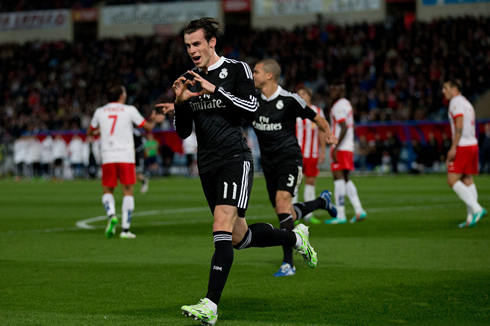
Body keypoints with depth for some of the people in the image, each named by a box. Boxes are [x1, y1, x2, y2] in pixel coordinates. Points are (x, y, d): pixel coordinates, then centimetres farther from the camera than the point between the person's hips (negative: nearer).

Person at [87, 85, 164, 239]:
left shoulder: (99, 112, 8)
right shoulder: (129, 110, 0)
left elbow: (89, 132, 22)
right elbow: (148, 127, 9)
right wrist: (153, 119, 32)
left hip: (107, 158, 2)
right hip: (126, 157, -2)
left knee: (107, 191, 13)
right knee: (128, 192, 4)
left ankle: (111, 215, -16)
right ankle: (125, 229, -2)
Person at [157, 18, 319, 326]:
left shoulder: (237, 69, -2)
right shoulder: (190, 80, 13)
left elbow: (251, 108, -13)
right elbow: (183, 132, 13)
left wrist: (215, 89, -17)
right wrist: (179, 103, -5)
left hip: (236, 159, -7)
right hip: (208, 165, 7)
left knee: (222, 227, -20)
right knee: (239, 237, 11)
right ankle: (295, 237, 36)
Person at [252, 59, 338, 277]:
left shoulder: (289, 100, -10)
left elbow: (316, 118, 2)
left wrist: (328, 133, -17)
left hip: (289, 159, -6)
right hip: (268, 163, 6)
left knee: (282, 203, -25)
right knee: (286, 215, 10)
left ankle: (288, 263, -22)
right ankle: (322, 201, 41)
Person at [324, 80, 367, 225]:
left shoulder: (338, 106, -11)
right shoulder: (347, 104, 19)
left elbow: (344, 128, -20)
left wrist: (335, 148, -21)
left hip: (340, 148, -10)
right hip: (349, 147, 10)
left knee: (338, 177, -8)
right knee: (345, 179, 13)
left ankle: (340, 215, -9)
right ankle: (359, 211, 6)